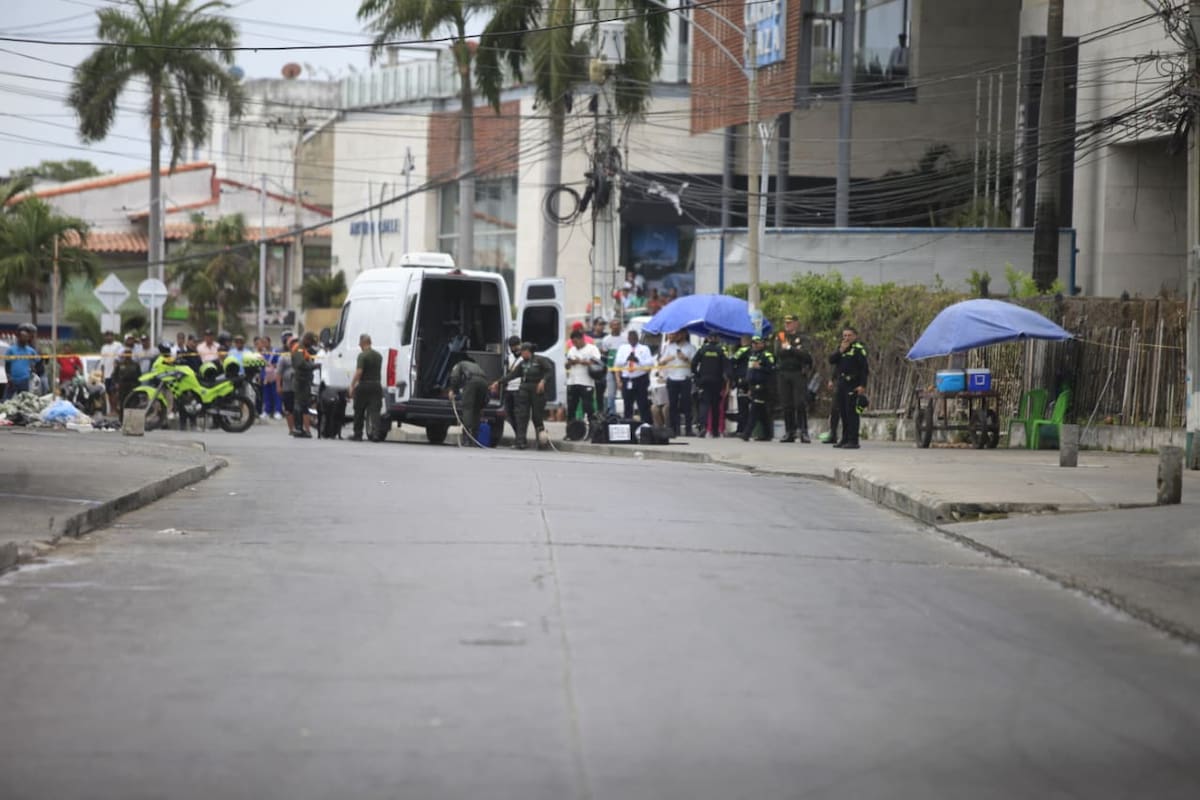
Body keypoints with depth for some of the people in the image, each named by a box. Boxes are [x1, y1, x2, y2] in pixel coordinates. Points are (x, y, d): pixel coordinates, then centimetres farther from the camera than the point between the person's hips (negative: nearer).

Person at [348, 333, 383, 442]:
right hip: (376, 384, 5)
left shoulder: (362, 356, -11)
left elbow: (359, 372, -19)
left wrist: (352, 386, -14)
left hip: (364, 386, -5)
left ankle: (358, 434, 14)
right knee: (374, 411, -1)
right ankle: (375, 433, -16)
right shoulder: (378, 355, 11)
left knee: (359, 412, 8)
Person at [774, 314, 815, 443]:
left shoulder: (801, 338, 3)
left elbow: (805, 354, -12)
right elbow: (778, 353, -4)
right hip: (784, 373, 3)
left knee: (801, 404, -8)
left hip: (799, 374, -3)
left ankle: (804, 432, -7)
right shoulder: (780, 337, 11)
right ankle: (790, 432, 9)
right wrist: (795, 351, -10)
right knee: (787, 405, 4)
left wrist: (789, 348, -12)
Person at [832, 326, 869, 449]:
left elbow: (864, 368, -11)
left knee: (851, 411, -11)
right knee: (842, 411, 11)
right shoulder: (841, 347, 17)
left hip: (852, 384, -8)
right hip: (841, 382, 8)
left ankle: (853, 440, -11)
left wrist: (862, 385, -18)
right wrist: (841, 351, -6)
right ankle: (845, 439, 20)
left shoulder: (859, 348, -5)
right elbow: (832, 360, 7)